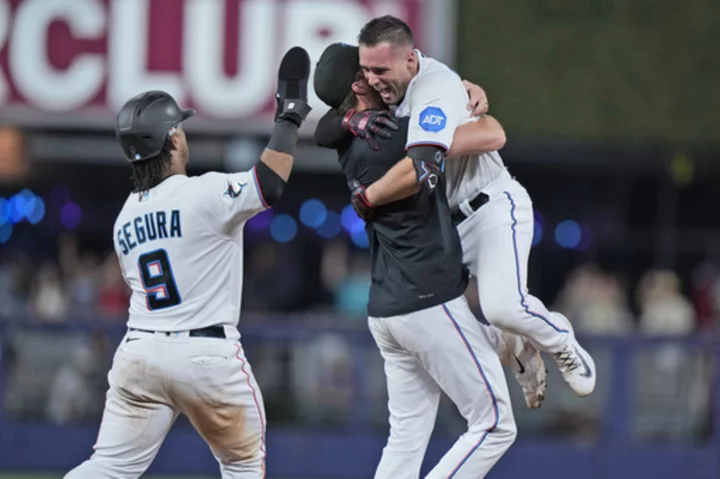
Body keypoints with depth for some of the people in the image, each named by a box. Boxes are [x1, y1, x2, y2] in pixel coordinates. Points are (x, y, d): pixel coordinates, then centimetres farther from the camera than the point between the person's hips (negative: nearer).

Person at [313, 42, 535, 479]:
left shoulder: (350, 143, 10)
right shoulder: (396, 136, -16)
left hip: (386, 309, 9)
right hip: (433, 304, -9)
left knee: (407, 438, 9)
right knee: (495, 425, -3)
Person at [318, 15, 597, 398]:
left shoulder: (437, 89, -27)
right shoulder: (392, 82, 1)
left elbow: (420, 168, -42)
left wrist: (366, 198, -27)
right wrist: (352, 118, -17)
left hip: (493, 208, -9)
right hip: (446, 222, 9)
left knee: (502, 307, -28)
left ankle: (562, 344, 3)